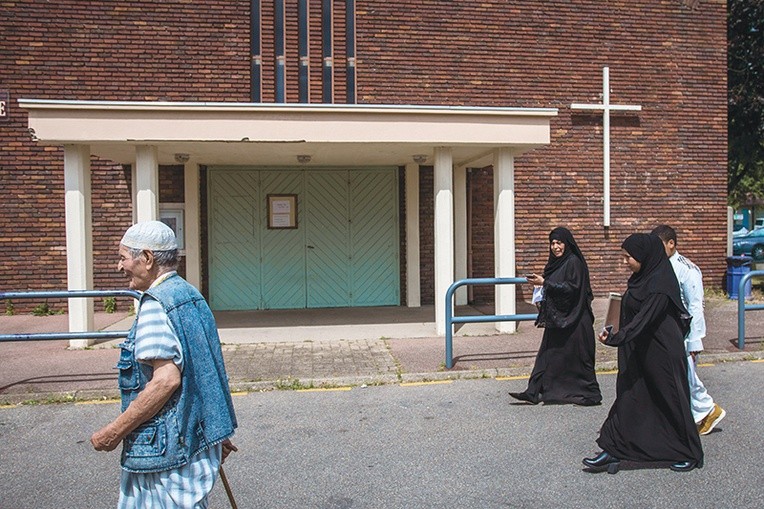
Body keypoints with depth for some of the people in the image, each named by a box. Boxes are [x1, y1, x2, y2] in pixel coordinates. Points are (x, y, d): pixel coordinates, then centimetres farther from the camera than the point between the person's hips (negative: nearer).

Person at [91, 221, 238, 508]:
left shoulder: (155, 305, -17)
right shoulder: (191, 295, 11)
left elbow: (166, 378, -26)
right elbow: (205, 373, 16)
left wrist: (114, 431, -17)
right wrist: (217, 432, 23)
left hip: (169, 449, -10)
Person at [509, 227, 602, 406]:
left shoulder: (574, 262, -12)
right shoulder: (555, 262, 13)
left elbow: (572, 288, -20)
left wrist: (545, 282, -21)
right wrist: (540, 282, 2)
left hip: (572, 320, -9)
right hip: (557, 319, 9)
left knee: (578, 357, 1)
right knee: (547, 354, 8)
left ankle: (591, 394, 16)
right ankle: (533, 392, 10)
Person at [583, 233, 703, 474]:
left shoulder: (659, 284, -20)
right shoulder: (642, 278, 8)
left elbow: (644, 318, -28)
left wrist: (616, 338, -34)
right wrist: (616, 336, 15)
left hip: (662, 352, -9)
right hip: (639, 352, 9)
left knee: (671, 399, 6)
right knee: (627, 398, 7)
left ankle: (691, 455, 26)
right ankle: (613, 451, 11)